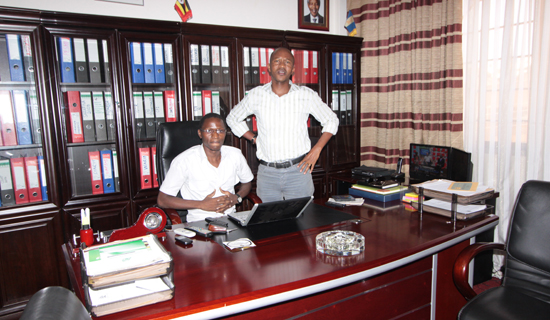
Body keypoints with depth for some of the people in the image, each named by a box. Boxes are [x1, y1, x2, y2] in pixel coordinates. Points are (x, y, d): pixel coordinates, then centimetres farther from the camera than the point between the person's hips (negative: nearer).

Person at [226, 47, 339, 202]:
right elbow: (233, 118, 17)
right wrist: (254, 139, 6)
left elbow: (331, 120, 10)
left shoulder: (306, 95, 0)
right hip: (267, 173, 1)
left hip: (298, 170, -1)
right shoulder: (256, 95, 2)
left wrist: (316, 149, 0)